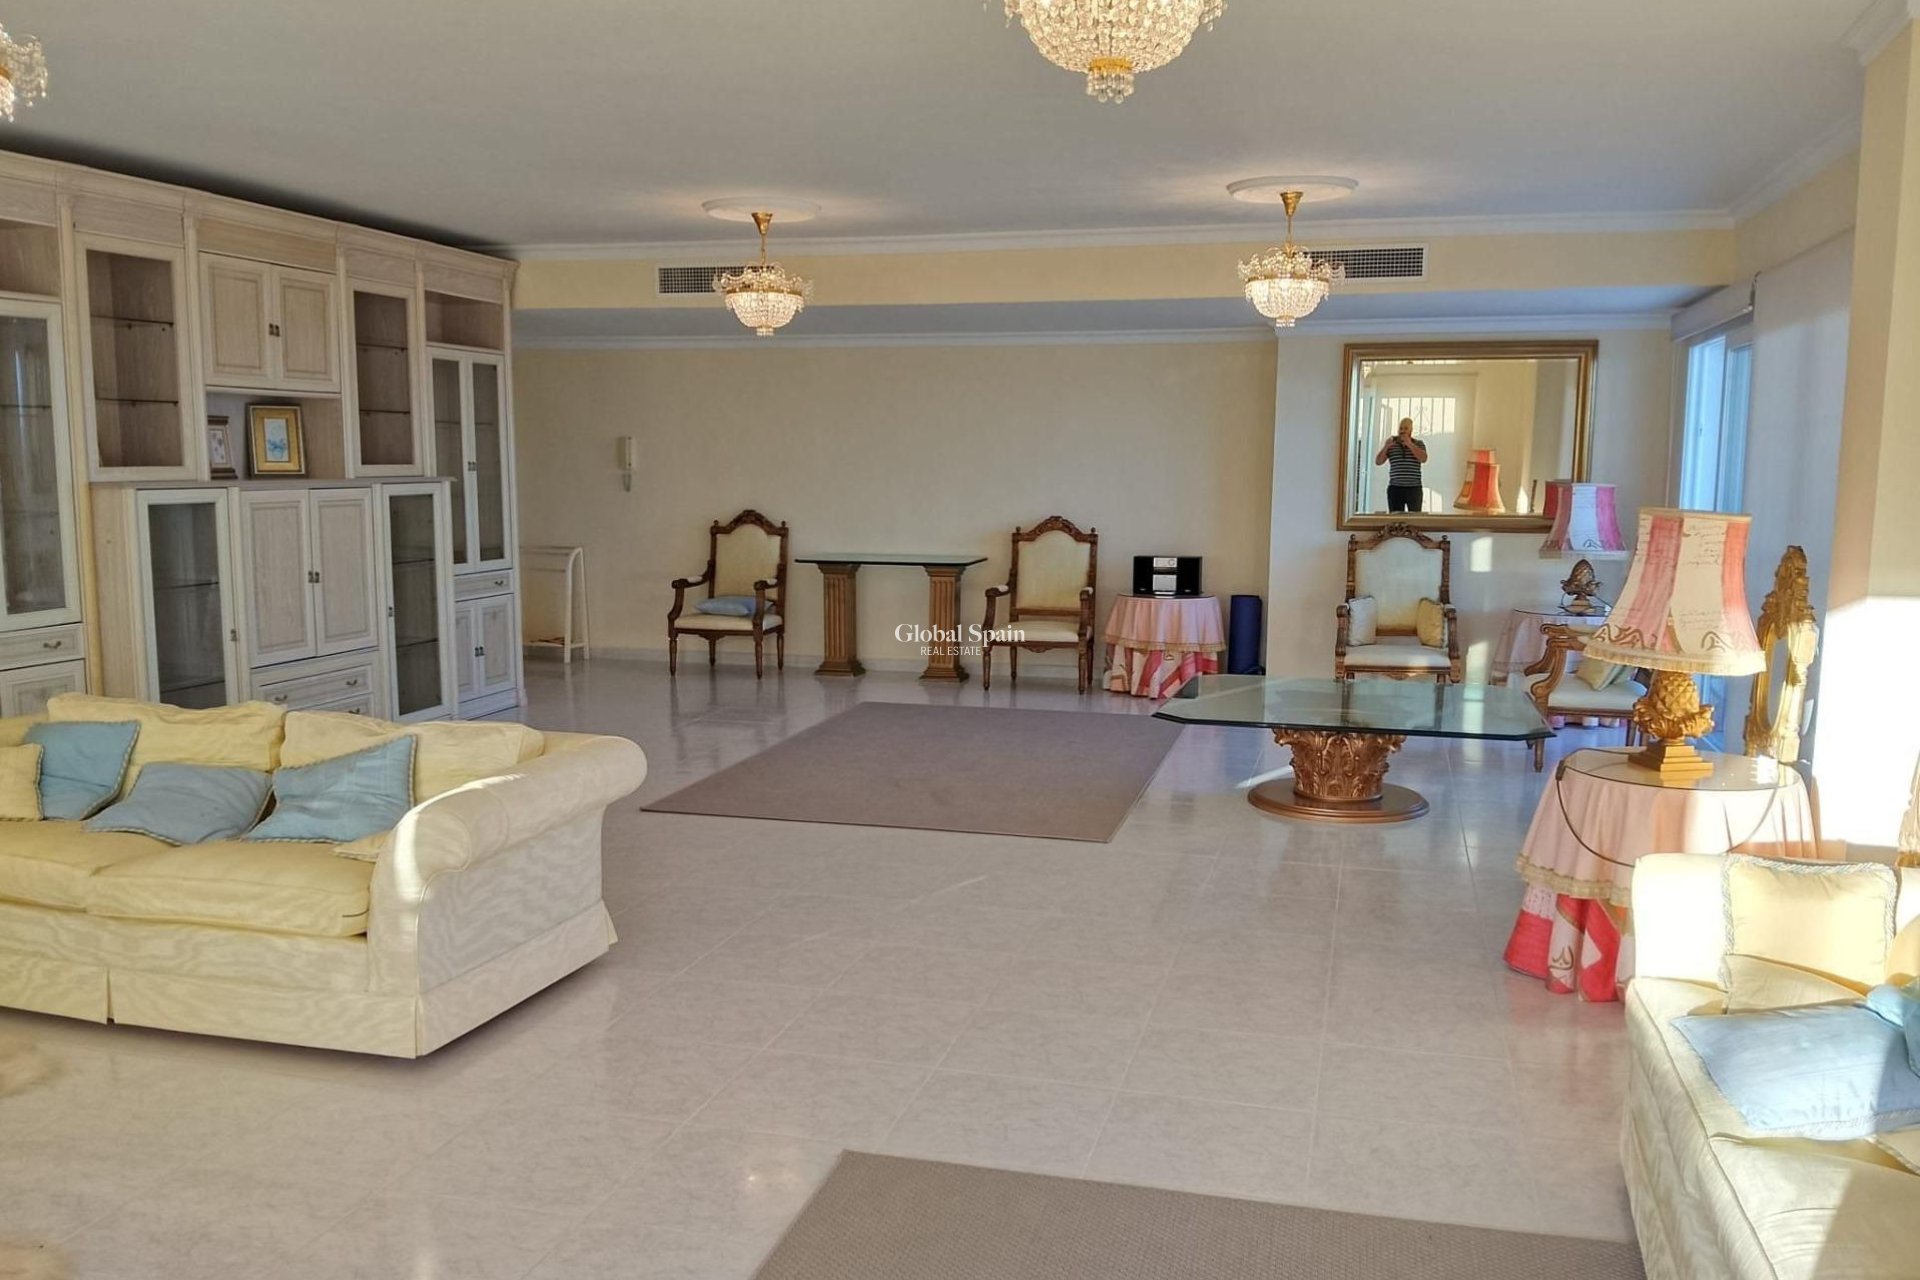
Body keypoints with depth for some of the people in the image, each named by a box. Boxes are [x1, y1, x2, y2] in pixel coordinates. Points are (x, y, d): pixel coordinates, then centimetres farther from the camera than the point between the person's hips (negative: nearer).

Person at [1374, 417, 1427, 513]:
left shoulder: (1419, 444, 10)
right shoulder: (1391, 444, 11)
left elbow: (1423, 458, -9)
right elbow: (1378, 462, 5)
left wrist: (1409, 444, -13)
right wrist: (1385, 447, -10)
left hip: (1414, 488, -1)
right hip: (1395, 488, 1)